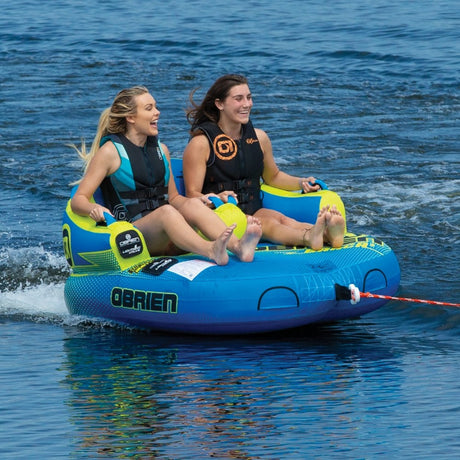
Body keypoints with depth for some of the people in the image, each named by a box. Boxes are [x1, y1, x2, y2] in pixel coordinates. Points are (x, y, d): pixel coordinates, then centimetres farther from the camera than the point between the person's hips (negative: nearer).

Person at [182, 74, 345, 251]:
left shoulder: (259, 138, 14)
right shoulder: (201, 143, -4)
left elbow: (273, 176, 31)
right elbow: (192, 193, -7)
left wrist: (301, 183, 13)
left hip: (253, 211, 5)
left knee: (282, 219, -29)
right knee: (267, 223, -35)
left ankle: (328, 233, -59)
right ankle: (308, 238, -64)